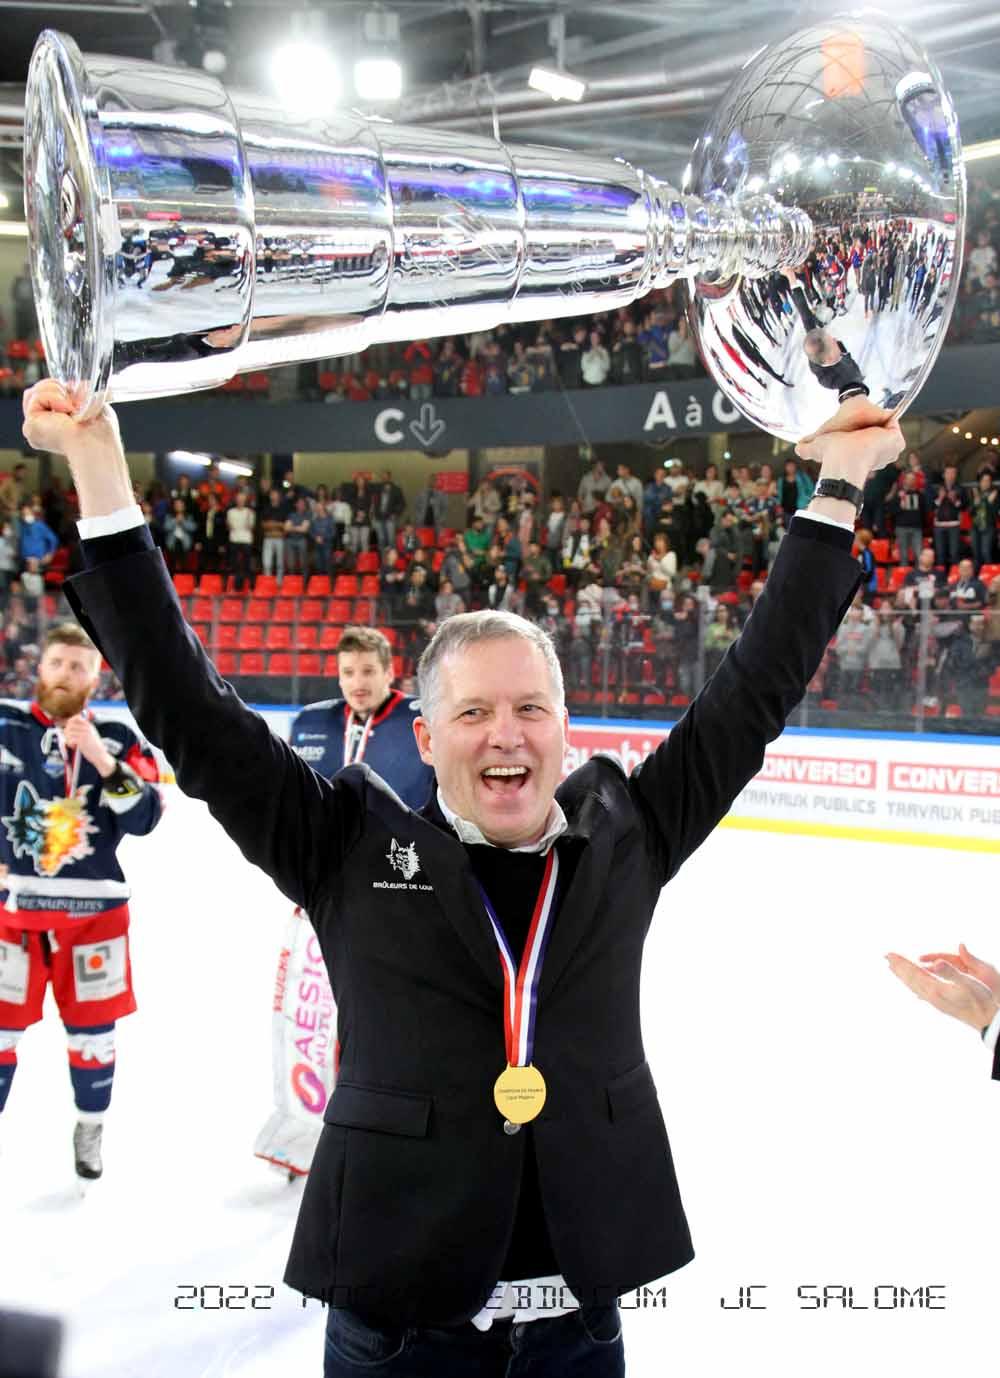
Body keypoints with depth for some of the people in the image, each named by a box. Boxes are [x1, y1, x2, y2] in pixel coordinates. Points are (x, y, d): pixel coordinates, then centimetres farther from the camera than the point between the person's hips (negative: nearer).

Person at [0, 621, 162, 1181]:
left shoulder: (119, 740, 0)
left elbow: (145, 818, -10)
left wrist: (103, 760, -21)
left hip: (94, 908, 1)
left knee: (92, 1028, 10)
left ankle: (90, 1130, 29)